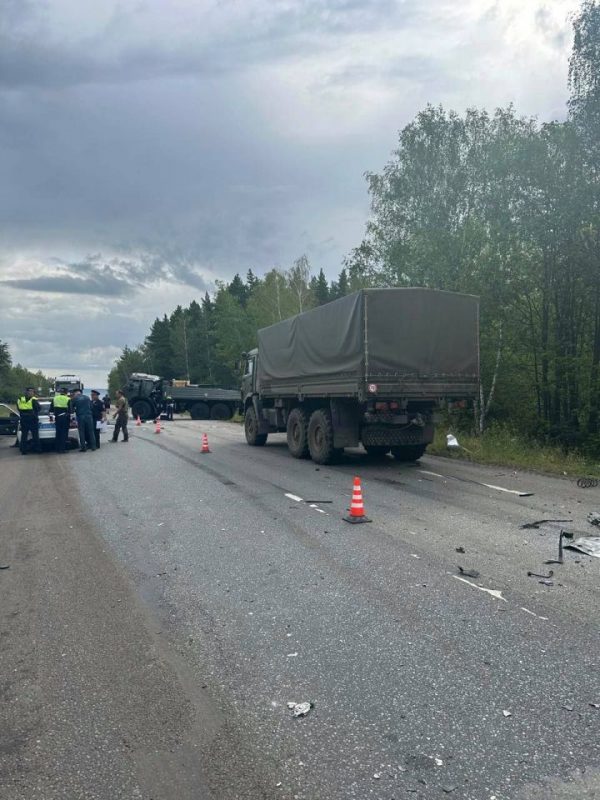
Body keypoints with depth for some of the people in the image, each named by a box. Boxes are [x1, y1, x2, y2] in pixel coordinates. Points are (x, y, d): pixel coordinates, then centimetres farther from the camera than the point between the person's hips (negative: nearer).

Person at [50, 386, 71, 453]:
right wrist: (70, 418, -1)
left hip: (57, 418, 4)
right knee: (64, 434, -1)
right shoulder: (68, 399, -7)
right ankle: (62, 448, -5)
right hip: (65, 418, -4)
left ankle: (58, 448, 12)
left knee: (58, 433, 11)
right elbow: (70, 410, -9)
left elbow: (51, 409, 10)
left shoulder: (54, 399, 6)